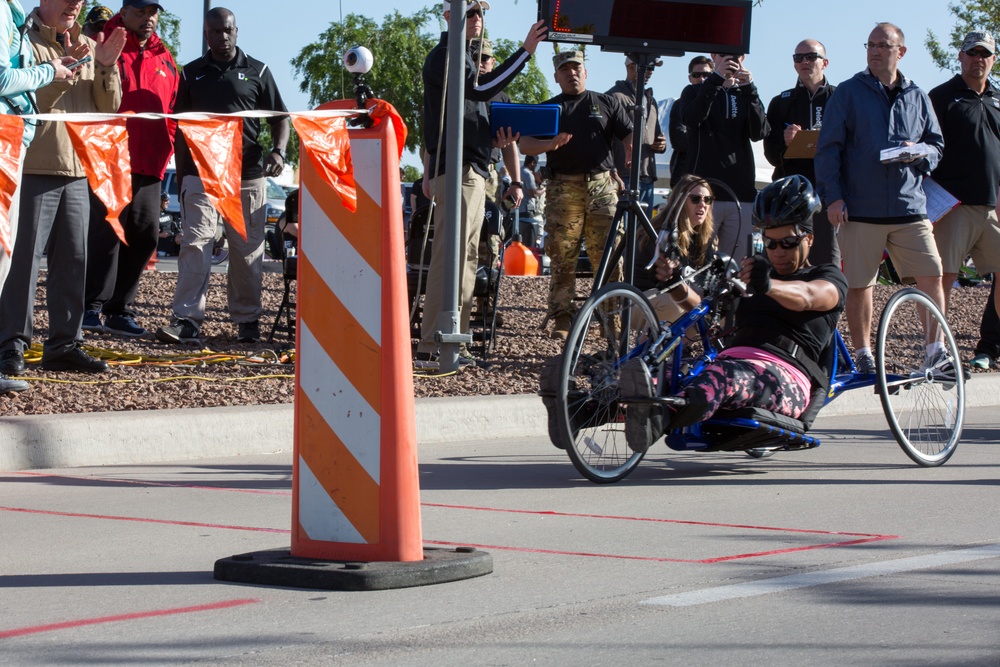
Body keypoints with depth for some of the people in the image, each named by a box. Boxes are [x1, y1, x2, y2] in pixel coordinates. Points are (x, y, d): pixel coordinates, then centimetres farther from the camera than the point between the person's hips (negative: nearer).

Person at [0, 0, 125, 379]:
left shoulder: (88, 47, 17)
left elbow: (109, 108, 14)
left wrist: (106, 67, -2)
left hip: (76, 171, 7)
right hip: (33, 166, -6)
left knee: (73, 258, 7)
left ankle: (63, 344, 12)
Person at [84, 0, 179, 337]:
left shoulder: (164, 60, 19)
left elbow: (171, 108, 22)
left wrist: (167, 147, 13)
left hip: (149, 165, 6)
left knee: (145, 234, 4)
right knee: (107, 231, -12)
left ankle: (120, 309, 13)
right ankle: (93, 306, -6)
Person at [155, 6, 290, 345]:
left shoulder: (257, 71, 8)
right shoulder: (192, 73, 11)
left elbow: (280, 117, 11)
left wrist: (278, 151, -8)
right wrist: (180, 176, 8)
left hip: (248, 174, 0)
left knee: (247, 250, 4)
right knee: (195, 243, -11)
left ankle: (247, 320, 13)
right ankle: (187, 319, -15)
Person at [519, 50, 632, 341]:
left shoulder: (607, 103, 18)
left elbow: (629, 134, 10)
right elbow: (524, 145, 8)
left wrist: (631, 151, -15)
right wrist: (550, 144, -14)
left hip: (602, 186, 0)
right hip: (563, 188, 0)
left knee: (609, 255, -8)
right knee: (563, 257, -2)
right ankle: (561, 320, 2)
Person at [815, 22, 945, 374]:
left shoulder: (916, 97, 14)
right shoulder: (848, 93, 4)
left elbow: (936, 144, 19)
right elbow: (828, 148, 1)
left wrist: (921, 153, -5)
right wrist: (832, 197, -8)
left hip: (909, 206, 2)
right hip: (861, 209, -2)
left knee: (931, 278, -6)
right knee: (859, 285, 0)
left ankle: (936, 350, 5)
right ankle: (863, 355, 11)